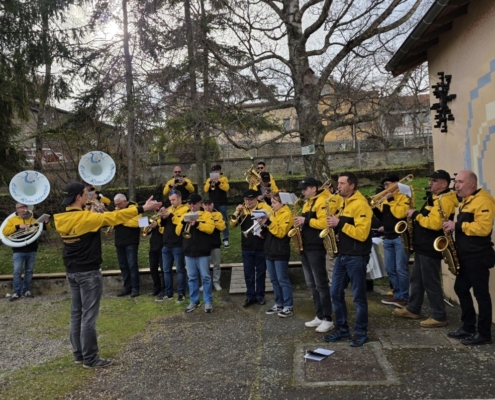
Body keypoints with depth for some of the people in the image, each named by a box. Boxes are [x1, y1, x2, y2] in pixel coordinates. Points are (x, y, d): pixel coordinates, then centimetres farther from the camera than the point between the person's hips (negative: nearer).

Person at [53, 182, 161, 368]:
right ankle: (90, 358, 6)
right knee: (88, 315, -2)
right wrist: (142, 208, -18)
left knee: (77, 313, 14)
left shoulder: (61, 219, 2)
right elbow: (113, 217, -20)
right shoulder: (85, 218, -20)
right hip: (88, 272, -8)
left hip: (72, 271, 8)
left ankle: (78, 354, 23)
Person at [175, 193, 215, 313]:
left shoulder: (206, 215, 1)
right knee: (191, 278, 9)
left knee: (205, 277, -1)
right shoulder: (184, 216, 13)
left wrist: (196, 223, -22)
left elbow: (210, 228, -13)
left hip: (202, 252, -4)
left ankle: (208, 301, 6)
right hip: (189, 252, 4)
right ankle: (193, 301, 18)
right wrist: (183, 222, -10)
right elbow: (178, 232, 8)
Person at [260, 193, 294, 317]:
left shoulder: (286, 214, -10)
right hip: (270, 251, 8)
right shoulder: (272, 213, 16)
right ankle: (279, 304, 22)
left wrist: (268, 223, -25)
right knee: (274, 280, 12)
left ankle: (288, 307, 4)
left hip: (280, 253, -8)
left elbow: (281, 232, -19)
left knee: (282, 280, -4)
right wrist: (263, 225, -3)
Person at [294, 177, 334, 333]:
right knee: (312, 284, 12)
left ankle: (328, 319, 3)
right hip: (306, 247, 10)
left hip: (316, 248, -10)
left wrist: (306, 221, -19)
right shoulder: (307, 203, 19)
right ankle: (319, 316, 20)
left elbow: (324, 222, -23)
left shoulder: (322, 201, -11)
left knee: (321, 284, -5)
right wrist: (300, 223, 3)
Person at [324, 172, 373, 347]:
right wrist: (335, 224, 0)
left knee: (358, 296, 3)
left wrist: (340, 224, -22)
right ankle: (341, 328, 24)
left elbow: (362, 233, -23)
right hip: (342, 255, 9)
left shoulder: (360, 204, -15)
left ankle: (361, 332, 17)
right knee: (336, 293, 11)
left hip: (356, 257, -9)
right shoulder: (344, 203, 14)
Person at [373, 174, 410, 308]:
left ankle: (403, 297, 5)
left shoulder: (405, 197, -5)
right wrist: (375, 208, 1)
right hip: (387, 238, 8)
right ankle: (397, 294, 22)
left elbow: (399, 213, -21)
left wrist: (390, 200, -15)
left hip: (401, 237, -8)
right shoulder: (385, 199, 16)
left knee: (401, 269, -4)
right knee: (390, 269, 11)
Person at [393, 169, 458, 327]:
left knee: (431, 283, -3)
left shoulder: (444, 200, -17)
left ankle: (439, 316, 8)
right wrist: (416, 216, 6)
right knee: (416, 279, 17)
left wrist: (416, 215, -18)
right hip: (423, 246, 11)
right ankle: (412, 309, 28)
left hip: (431, 248, -11)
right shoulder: (435, 198, 17)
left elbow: (434, 223, -29)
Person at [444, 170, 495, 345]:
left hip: (478, 256, -10)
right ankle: (468, 326, 25)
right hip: (465, 256, 10)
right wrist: (453, 227, 8)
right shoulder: (466, 201, 16)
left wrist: (457, 226, -22)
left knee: (480, 293, -1)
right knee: (461, 289, 14)